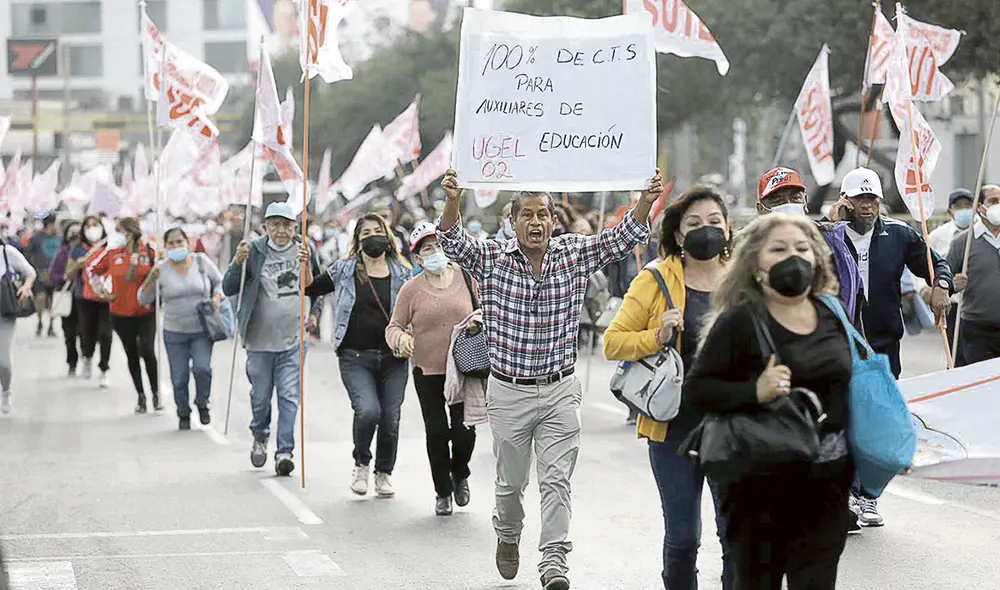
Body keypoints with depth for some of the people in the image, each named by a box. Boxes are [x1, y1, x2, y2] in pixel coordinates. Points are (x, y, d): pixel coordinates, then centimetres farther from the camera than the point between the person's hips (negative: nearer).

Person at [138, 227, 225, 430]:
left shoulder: (201, 261, -1)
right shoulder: (161, 269, -2)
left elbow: (220, 282, 11)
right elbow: (144, 299, 0)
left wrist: (217, 297, -8)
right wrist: (151, 280, -16)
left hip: (202, 330, -1)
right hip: (175, 333, 1)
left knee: (202, 368, -20)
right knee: (179, 378, 0)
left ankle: (202, 404, 8)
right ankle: (183, 414, 25)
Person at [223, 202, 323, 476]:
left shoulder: (303, 250, 1)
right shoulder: (254, 251, -5)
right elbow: (228, 289, -7)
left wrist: (315, 313, 3)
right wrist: (238, 263, -20)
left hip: (293, 340, 0)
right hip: (260, 340, 0)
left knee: (289, 396, -7)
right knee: (261, 396, 12)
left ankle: (285, 451, -5)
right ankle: (260, 438, 38)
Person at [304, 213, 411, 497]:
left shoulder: (402, 274, 7)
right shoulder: (345, 270, 5)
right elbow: (311, 288, 12)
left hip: (393, 358, 2)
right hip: (356, 358, -2)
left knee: (390, 418, 2)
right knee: (367, 410, -21)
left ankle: (384, 473, 27)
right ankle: (361, 463, 6)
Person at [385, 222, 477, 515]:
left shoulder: (464, 276, 1)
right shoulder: (411, 288, -2)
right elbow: (394, 326, 3)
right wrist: (400, 338, -19)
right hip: (427, 370, -1)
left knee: (464, 430, -1)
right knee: (436, 432, 0)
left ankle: (460, 474, 32)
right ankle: (443, 492, 20)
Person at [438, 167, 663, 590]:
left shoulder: (574, 255, -2)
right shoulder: (492, 259, -5)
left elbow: (622, 239, -10)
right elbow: (453, 242, -20)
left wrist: (646, 201, -29)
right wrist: (453, 201, -41)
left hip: (560, 390, 0)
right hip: (509, 392, 0)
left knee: (557, 480, -6)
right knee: (511, 480, 15)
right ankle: (508, 537, 42)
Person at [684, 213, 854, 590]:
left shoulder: (833, 317, 9)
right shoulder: (739, 321, -9)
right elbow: (696, 390, -10)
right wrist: (755, 392, -24)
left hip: (827, 484, 5)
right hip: (760, 485, -4)